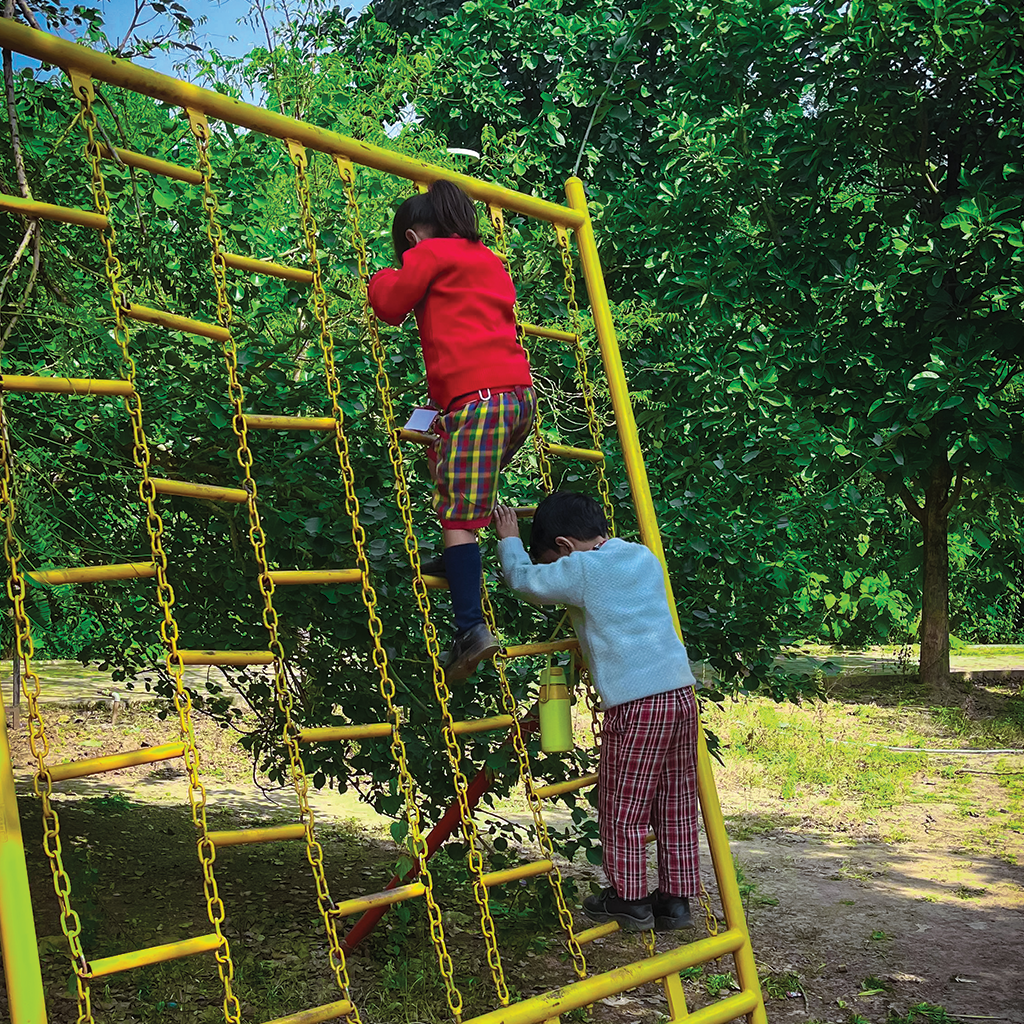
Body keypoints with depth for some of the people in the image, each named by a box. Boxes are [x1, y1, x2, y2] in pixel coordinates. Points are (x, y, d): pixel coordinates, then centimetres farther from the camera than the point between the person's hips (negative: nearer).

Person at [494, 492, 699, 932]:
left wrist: (509, 540, 21)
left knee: (622, 807, 6)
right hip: (681, 693, 8)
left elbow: (523, 579, 4)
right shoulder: (645, 557, 14)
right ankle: (676, 897, 20)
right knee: (676, 805, 13)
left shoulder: (581, 571, -7)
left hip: (635, 705, -7)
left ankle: (629, 899, 14)